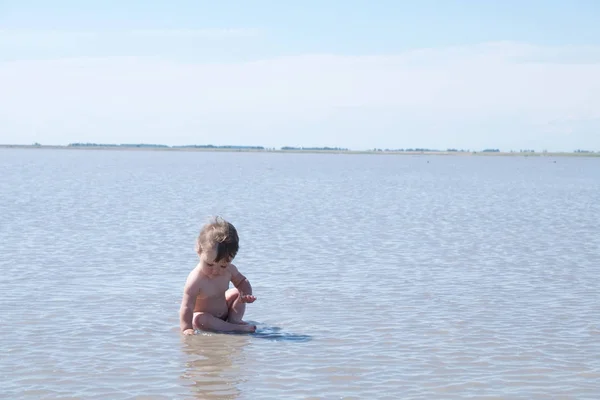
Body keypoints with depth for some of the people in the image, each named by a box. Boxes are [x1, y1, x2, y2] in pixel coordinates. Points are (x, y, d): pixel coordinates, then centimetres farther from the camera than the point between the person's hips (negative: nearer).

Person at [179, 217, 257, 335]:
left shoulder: (229, 270, -12)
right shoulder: (195, 280, -32)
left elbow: (242, 281, 8)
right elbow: (187, 307, -34)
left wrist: (247, 294, -13)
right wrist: (186, 328, -45)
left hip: (223, 311, 7)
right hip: (205, 317, -7)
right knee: (198, 319, -37)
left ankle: (233, 320, -9)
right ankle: (234, 328, -33)